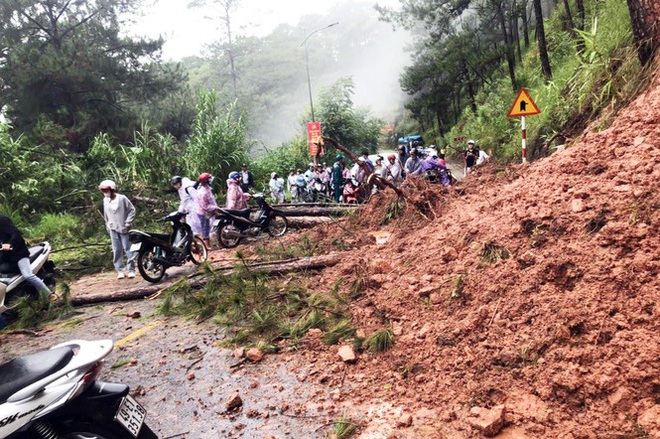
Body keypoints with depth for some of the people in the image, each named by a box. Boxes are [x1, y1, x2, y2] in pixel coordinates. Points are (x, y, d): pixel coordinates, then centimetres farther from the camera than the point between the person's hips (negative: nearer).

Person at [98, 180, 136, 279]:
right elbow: (106, 215, 16)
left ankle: (131, 270, 6)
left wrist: (128, 223, -9)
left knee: (128, 249, 0)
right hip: (113, 229, 4)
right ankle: (120, 270, 10)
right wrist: (107, 226, 14)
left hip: (123, 229, -4)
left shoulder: (122, 198, -8)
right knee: (117, 251, 4)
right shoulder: (105, 200, 6)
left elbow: (132, 210, -5)